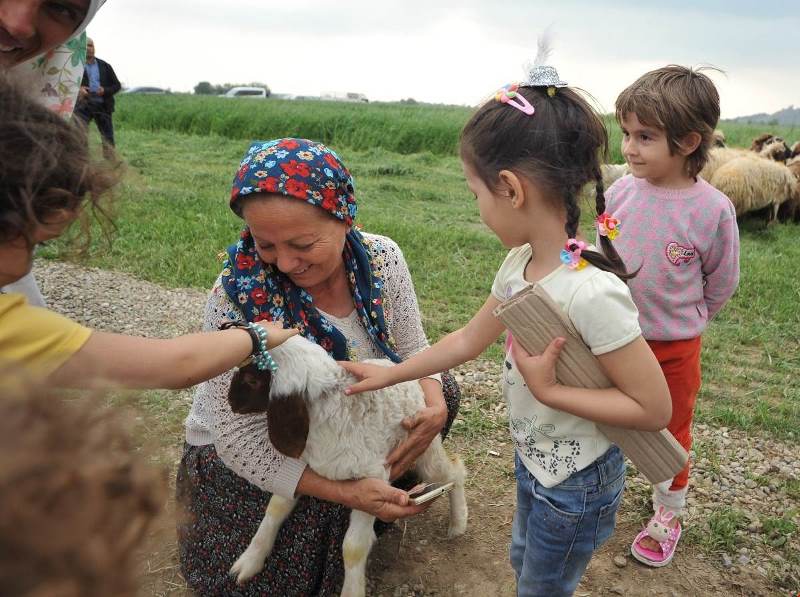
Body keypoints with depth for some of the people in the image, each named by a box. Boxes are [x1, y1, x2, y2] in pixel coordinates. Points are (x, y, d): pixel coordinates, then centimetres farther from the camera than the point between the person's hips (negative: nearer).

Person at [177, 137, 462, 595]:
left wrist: (434, 407, -26)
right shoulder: (239, 297, -31)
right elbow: (243, 439, -27)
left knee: (440, 390, -5)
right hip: (244, 448, -4)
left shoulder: (382, 258, -18)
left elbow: (413, 352, -4)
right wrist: (346, 491, -34)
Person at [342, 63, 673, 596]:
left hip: (577, 483, -7)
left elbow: (654, 408, -26)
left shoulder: (590, 292, -34)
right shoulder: (520, 262, -8)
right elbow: (470, 340, 5)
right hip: (532, 459, 7)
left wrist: (548, 389, -26)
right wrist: (387, 374, 8)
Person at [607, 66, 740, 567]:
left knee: (671, 433, 19)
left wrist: (680, 320, 3)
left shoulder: (712, 209, -20)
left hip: (673, 348, -3)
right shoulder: (620, 192, -11)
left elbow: (720, 285, -6)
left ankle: (669, 516, 42)